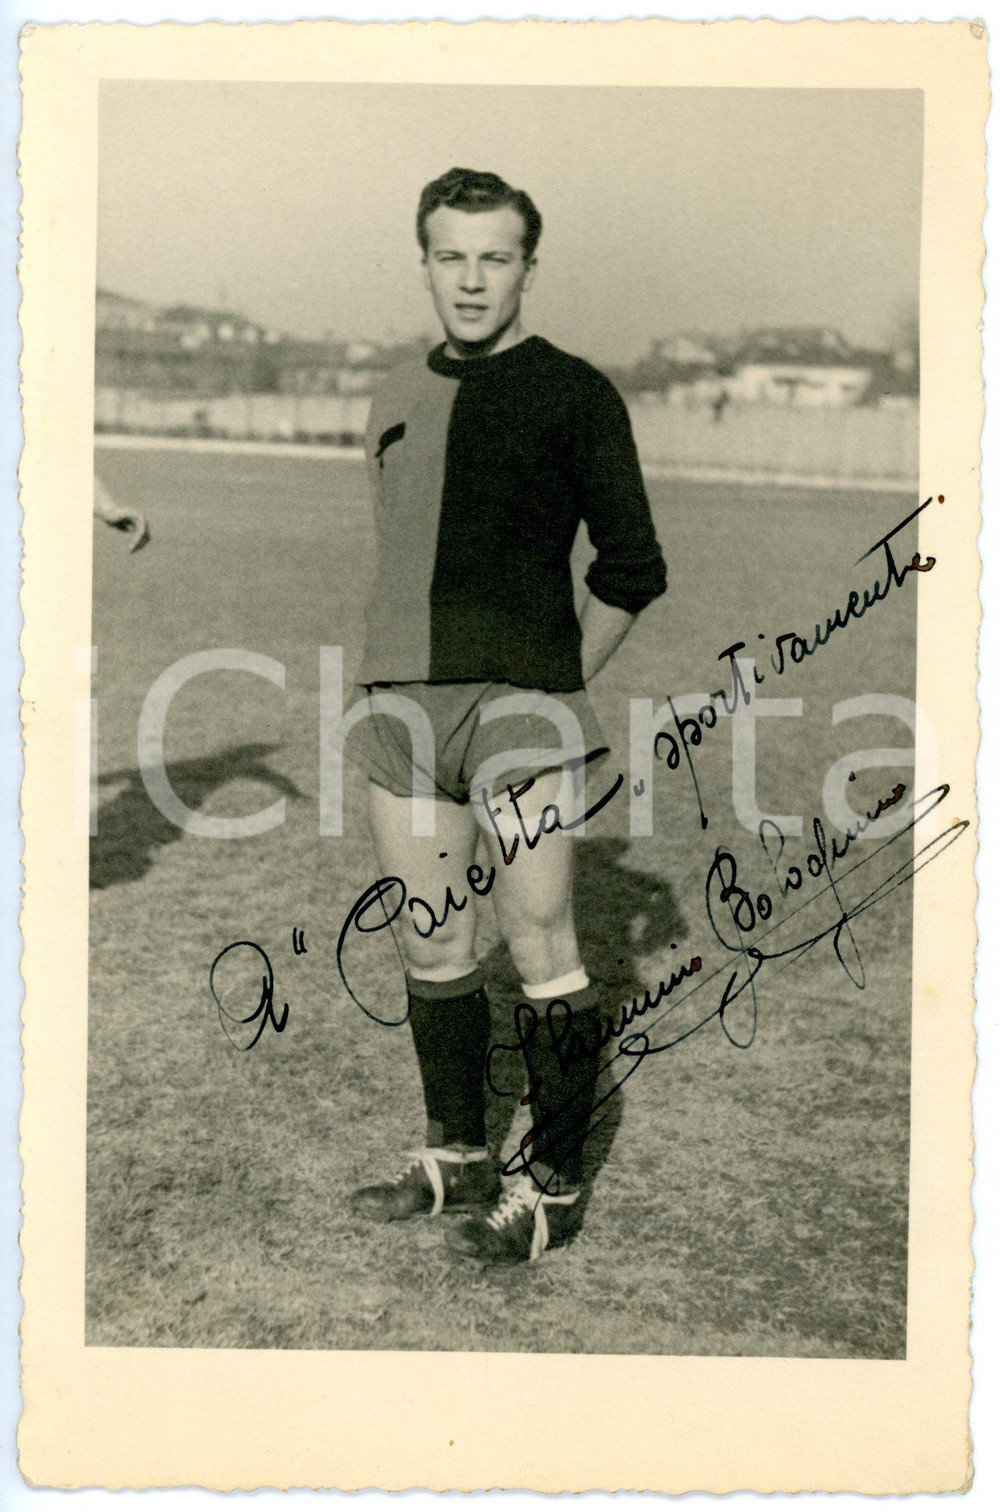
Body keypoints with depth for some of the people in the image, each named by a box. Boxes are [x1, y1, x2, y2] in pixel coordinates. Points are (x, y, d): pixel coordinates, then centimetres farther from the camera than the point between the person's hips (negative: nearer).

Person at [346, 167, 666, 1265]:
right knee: (428, 945, 11)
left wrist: (557, 679, 1)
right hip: (399, 700, 6)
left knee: (539, 948, -2)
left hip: (516, 702, -6)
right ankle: (455, 1155, 27)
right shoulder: (396, 399, 16)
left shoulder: (571, 393, 0)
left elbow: (631, 568, 1)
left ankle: (552, 1186, 12)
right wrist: (393, 682, 17)